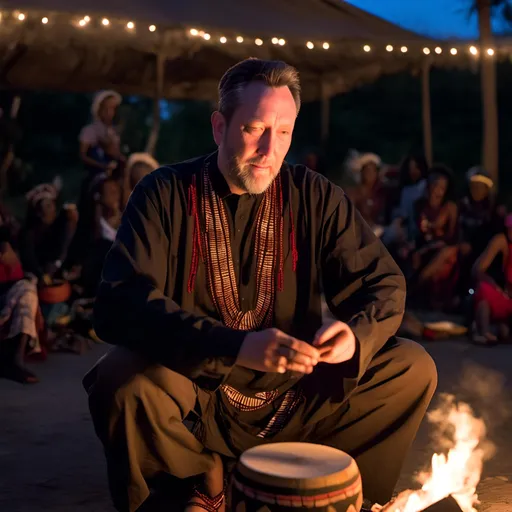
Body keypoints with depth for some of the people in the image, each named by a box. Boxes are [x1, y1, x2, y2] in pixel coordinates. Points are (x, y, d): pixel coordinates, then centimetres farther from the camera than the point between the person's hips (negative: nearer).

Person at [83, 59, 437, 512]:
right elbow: (120, 304, -22)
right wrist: (236, 346, -36)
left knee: (413, 368, -11)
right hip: (196, 402, -2)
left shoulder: (314, 196, -1)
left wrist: (356, 333, -24)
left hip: (294, 401, 3)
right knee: (122, 380, -32)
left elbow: (383, 283, 1)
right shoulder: (166, 193, -9)